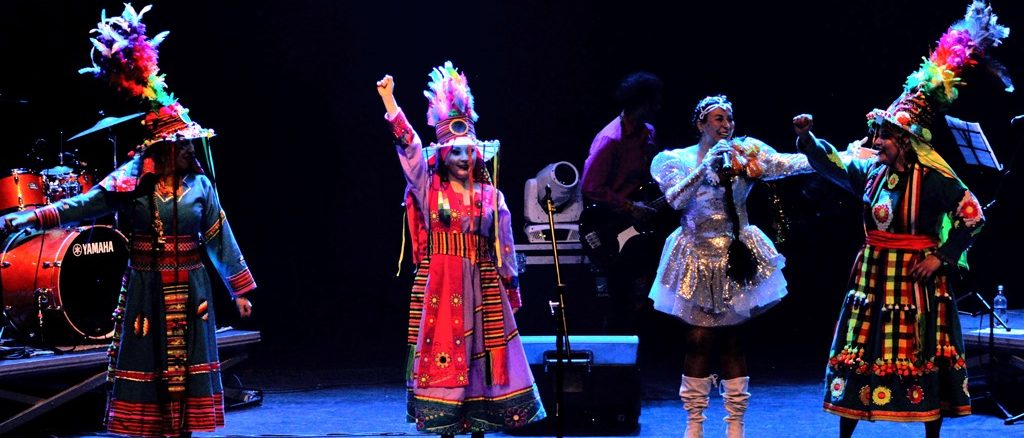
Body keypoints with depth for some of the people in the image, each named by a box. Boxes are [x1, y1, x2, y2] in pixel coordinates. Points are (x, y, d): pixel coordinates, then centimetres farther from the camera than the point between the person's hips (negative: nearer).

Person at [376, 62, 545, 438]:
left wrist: (510, 287, 8)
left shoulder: (491, 195, 5)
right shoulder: (429, 188, 1)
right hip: (440, 284, -1)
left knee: (483, 352, 3)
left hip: (482, 286, 2)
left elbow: (503, 245, 8)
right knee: (443, 352, -1)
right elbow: (408, 145, -10)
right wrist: (388, 100, -20)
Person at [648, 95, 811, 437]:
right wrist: (706, 166, -22)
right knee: (699, 338, -1)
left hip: (735, 256, 0)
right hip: (698, 258, 0)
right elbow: (675, 199, -16)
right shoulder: (679, 160, 1)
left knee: (729, 339, 4)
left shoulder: (746, 152, 1)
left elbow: (793, 164, -10)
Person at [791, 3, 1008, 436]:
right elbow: (832, 164, 2)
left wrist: (943, 256, -15)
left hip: (916, 278, -5)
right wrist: (806, 137, -16)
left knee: (921, 355, 2)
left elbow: (972, 216, -12)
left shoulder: (934, 179, -12)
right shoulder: (871, 171, 5)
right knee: (857, 350, 6)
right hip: (873, 276, 5)